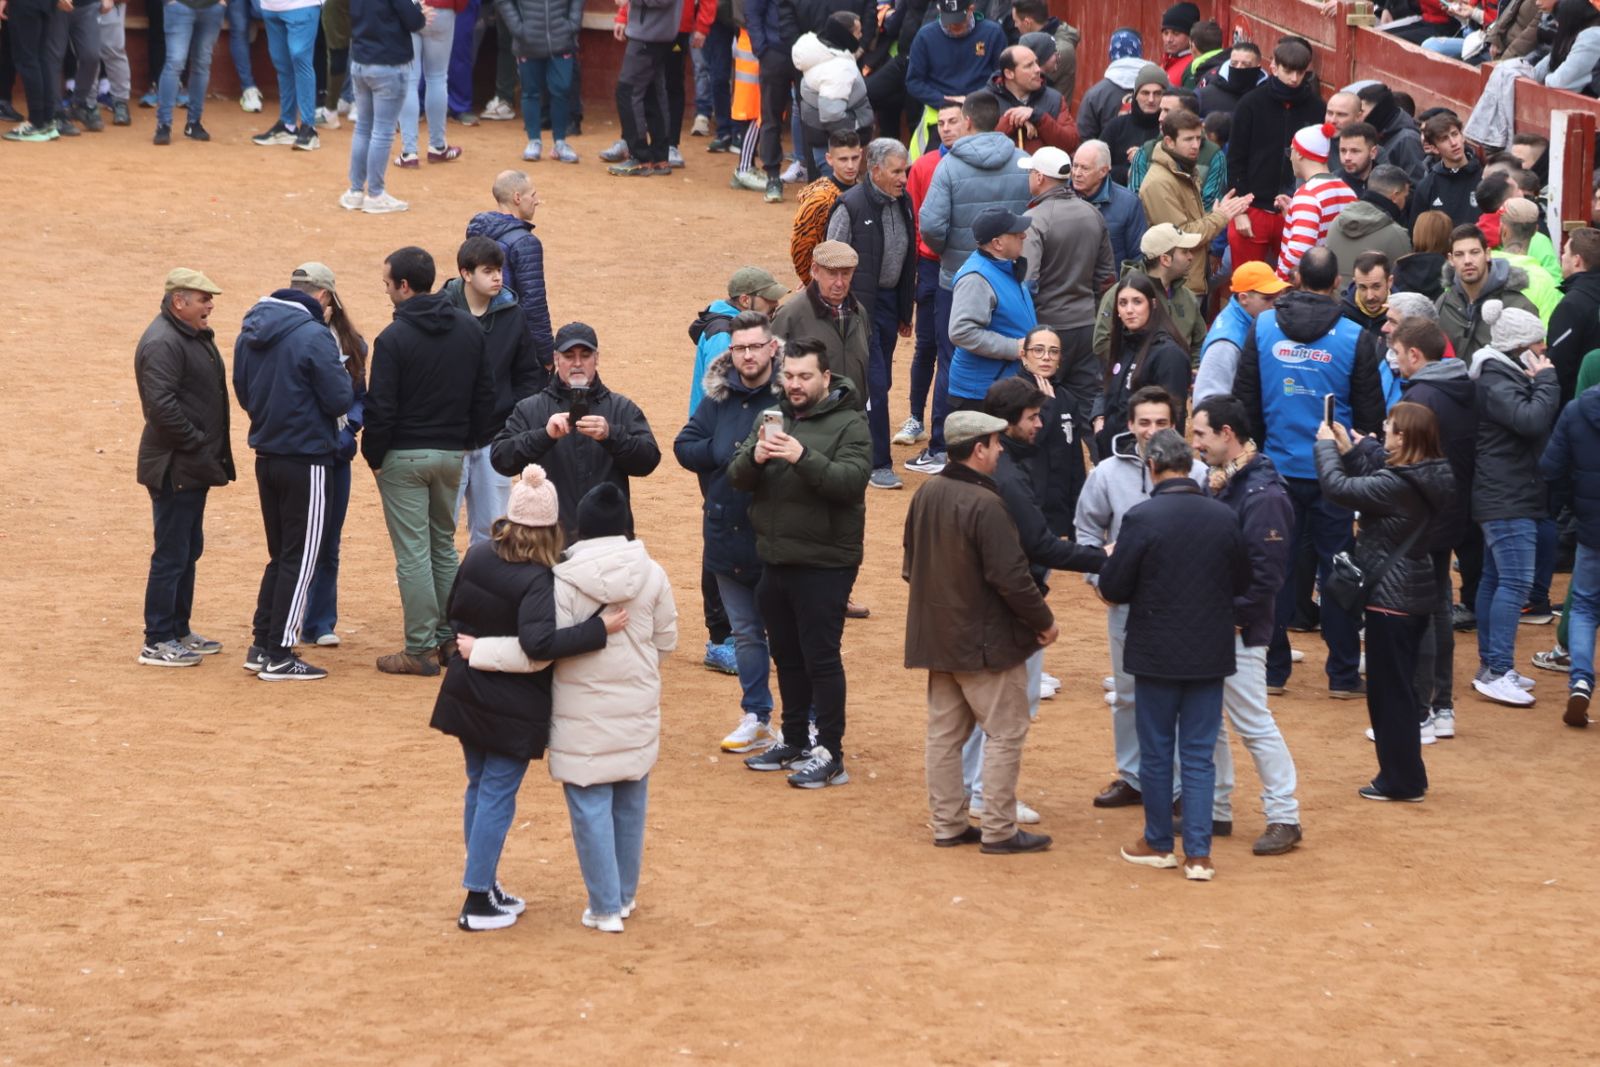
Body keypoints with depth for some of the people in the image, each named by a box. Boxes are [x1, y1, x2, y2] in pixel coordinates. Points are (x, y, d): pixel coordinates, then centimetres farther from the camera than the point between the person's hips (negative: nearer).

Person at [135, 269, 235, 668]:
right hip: (175, 467, -10)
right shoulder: (162, 343, -18)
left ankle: (179, 631, 27)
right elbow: (162, 405, -27)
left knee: (188, 550, 17)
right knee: (171, 554, -5)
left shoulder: (195, 336, 15)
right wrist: (198, 443, -21)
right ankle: (157, 642, 1)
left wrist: (214, 451, 14)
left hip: (194, 469, 10)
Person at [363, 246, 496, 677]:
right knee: (444, 546, 18)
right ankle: (449, 639, 20)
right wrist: (468, 441, 15)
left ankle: (421, 649, -1)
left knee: (412, 553, -2)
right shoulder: (469, 329, 3)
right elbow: (485, 394, 8)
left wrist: (373, 456, -3)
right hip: (452, 455, 6)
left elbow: (381, 408, -15)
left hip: (404, 456, -6)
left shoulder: (394, 338, -16)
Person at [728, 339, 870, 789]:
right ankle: (793, 742, 28)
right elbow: (736, 477, 3)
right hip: (776, 560, 7)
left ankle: (830, 755, 2)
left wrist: (803, 457, -33)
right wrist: (754, 456, -20)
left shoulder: (848, 424, -8)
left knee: (821, 658, -4)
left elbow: (852, 480, -22)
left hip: (824, 564, -6)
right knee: (786, 656, 16)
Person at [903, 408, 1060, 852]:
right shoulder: (984, 505, -23)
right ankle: (998, 830, 3)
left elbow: (911, 565, 14)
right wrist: (1044, 620, -10)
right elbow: (1011, 577, -24)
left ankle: (947, 824, 20)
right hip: (986, 641, -8)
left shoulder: (926, 494, 3)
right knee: (1005, 733, 1)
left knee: (944, 732, 14)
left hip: (937, 635, 8)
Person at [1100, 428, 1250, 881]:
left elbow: (1113, 589, -12)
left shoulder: (1142, 518, -16)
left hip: (1157, 653, -3)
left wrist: (1109, 562, 8)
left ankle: (1159, 843, 22)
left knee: (1156, 751, 12)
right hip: (1210, 653, 3)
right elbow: (1242, 583, 6)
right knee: (1200, 755, 8)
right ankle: (1198, 853, 5)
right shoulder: (1224, 517, -5)